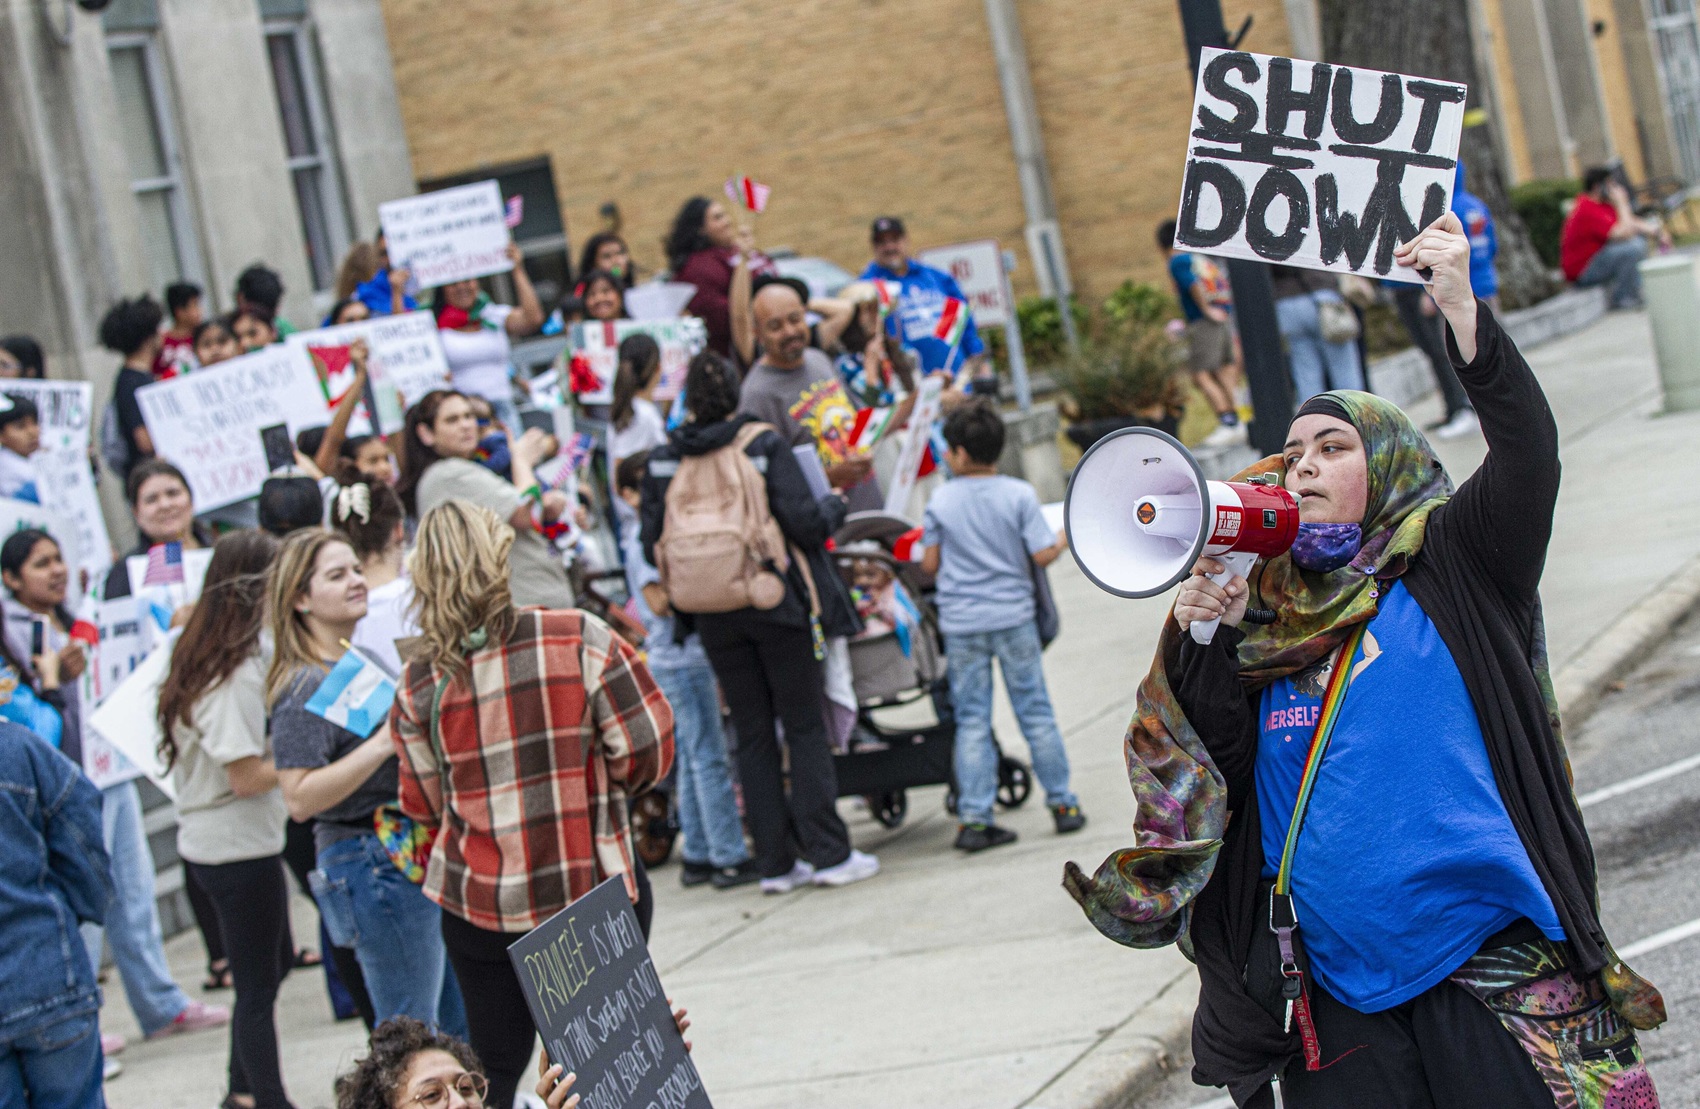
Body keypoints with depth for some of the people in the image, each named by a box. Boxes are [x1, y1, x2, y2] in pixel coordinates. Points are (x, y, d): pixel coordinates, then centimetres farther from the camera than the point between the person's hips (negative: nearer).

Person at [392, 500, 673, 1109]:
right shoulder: (581, 639, -12)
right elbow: (647, 753, -9)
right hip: (596, 896, -1)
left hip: (480, 904, 2)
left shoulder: (419, 684, -6)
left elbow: (425, 805, 3)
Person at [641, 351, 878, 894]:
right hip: (777, 604, -3)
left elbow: (653, 545, 2)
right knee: (806, 727, 5)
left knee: (753, 736, 10)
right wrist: (834, 506, 6)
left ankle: (775, 863, 11)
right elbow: (803, 522, -15)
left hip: (715, 618, 3)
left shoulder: (664, 461, 1)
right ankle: (830, 854, 3)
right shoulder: (765, 447, -9)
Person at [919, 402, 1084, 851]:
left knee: (971, 721, 4)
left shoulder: (941, 502, -4)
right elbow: (1042, 555, -9)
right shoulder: (1020, 495, -6)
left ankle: (974, 818, 1)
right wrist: (1062, 541, 12)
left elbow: (929, 564, 1)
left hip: (960, 623, 0)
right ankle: (1062, 804, 15)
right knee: (1035, 713, 9)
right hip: (1013, 616, 0)